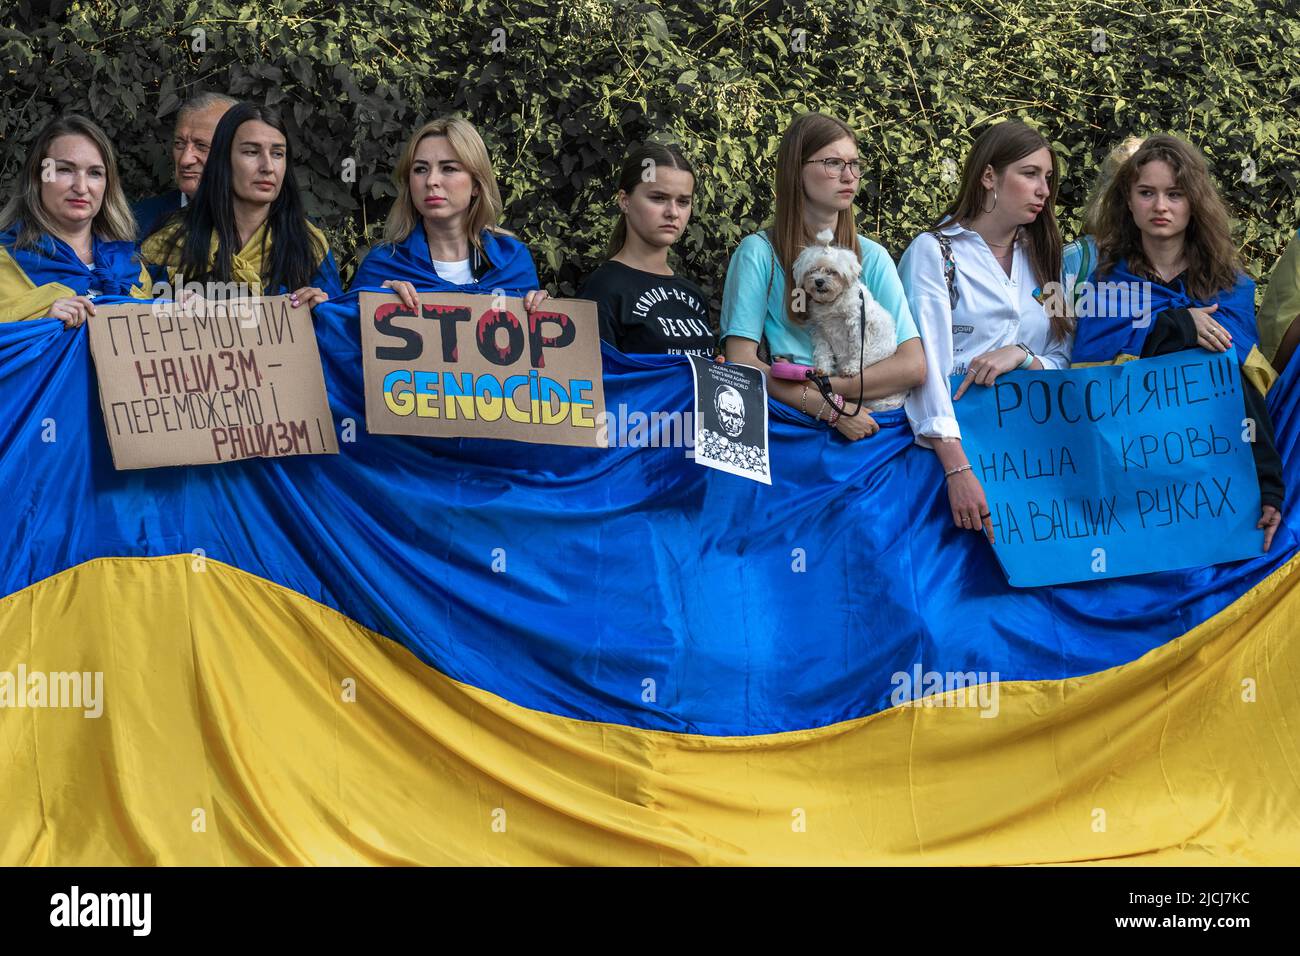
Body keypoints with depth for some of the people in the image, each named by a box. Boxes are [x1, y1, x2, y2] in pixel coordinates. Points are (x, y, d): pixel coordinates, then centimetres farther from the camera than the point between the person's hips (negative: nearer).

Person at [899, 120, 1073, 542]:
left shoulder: (1042, 257, 19)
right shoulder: (934, 251, 1)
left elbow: (1066, 363, 16)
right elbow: (926, 363, -12)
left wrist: (1022, 356, -8)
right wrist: (958, 470, -25)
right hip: (959, 433, -4)